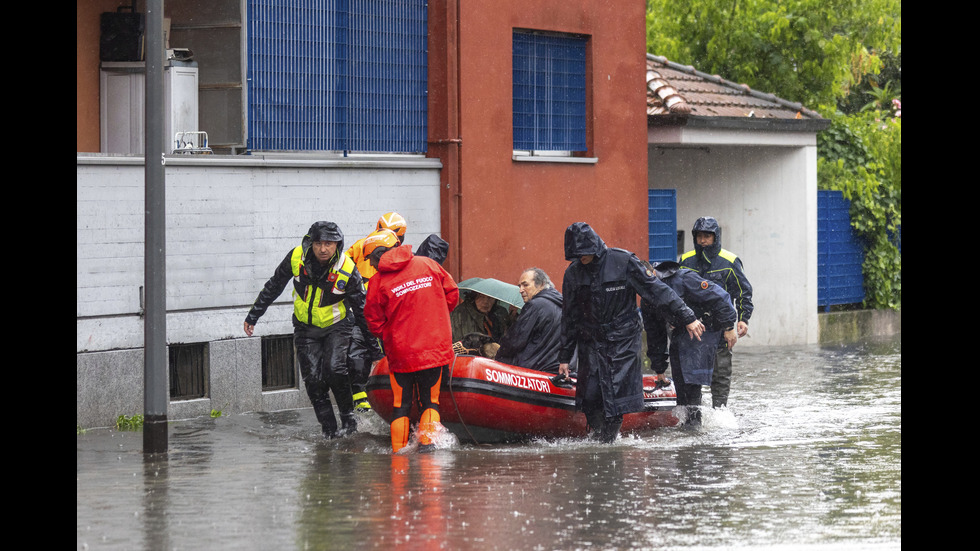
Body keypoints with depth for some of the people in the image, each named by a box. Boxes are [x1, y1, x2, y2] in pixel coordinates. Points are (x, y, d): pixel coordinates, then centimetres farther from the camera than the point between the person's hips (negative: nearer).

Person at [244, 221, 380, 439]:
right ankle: (329, 429, 1)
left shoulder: (348, 270, -20)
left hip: (337, 325, -3)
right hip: (305, 328, 3)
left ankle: (348, 418, -6)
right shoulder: (296, 258, -15)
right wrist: (253, 315, 5)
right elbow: (272, 288, 1)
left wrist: (373, 342, -5)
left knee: (335, 369, -23)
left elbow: (362, 308, -9)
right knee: (313, 379, -6)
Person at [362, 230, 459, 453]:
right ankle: (427, 439, -1)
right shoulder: (428, 264, 1)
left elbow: (374, 322, -3)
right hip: (435, 348, 2)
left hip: (401, 353, -2)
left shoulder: (378, 281, -7)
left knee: (401, 404, 11)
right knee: (430, 400, 13)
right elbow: (452, 293, 8)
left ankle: (398, 449, 10)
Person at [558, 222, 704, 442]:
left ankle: (609, 441, -3)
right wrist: (564, 357, 11)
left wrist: (687, 318, -5)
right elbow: (570, 317, 10)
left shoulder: (623, 262, -10)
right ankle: (597, 439, 10)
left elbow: (657, 290, -5)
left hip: (623, 339, -3)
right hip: (591, 340, 3)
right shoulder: (573, 273, 2)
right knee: (590, 394, -6)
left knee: (617, 392, -10)